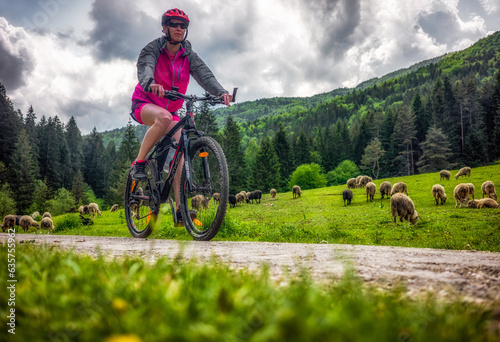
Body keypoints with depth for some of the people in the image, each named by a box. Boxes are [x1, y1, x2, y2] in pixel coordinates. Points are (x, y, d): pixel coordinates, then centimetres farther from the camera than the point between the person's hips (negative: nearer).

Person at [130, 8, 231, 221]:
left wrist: (220, 92, -39)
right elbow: (144, 68, -31)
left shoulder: (188, 56, -1)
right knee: (164, 117, -39)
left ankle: (181, 207, -16)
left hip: (171, 110, 4)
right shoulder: (153, 49, -10)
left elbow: (204, 75, -18)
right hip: (145, 104, -4)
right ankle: (138, 163, -23)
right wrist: (151, 84, -56)